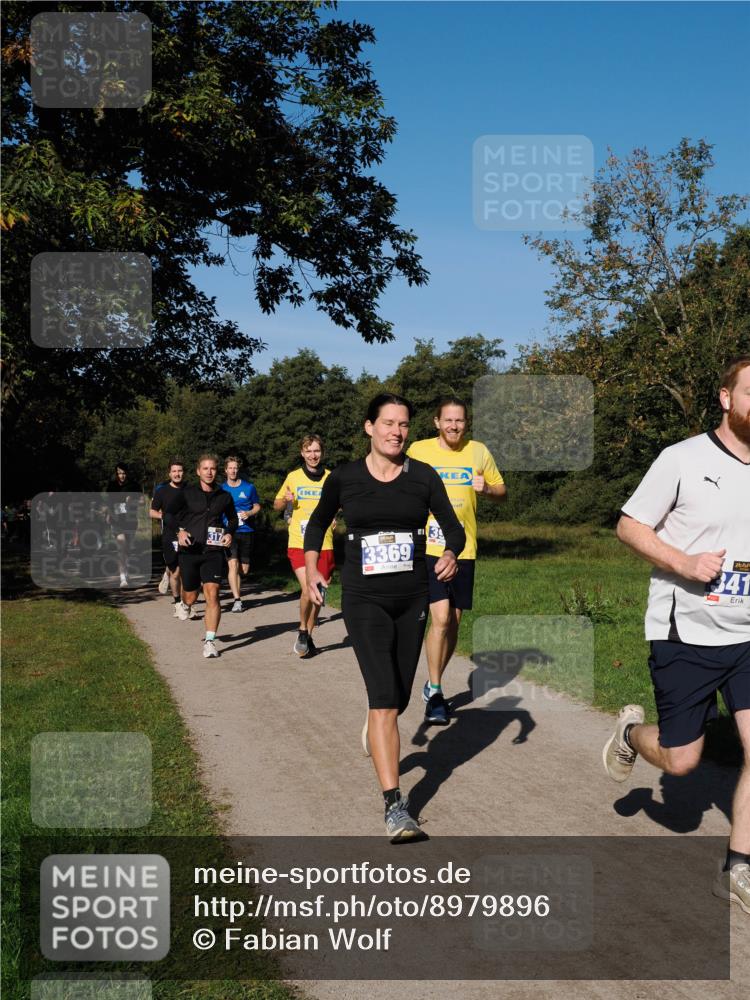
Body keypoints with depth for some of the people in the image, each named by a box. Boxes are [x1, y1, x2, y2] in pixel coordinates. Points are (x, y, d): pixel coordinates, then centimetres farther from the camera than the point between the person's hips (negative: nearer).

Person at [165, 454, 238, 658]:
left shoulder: (224, 496, 6)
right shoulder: (187, 494, 1)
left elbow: (233, 519, 22)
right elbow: (169, 515, 7)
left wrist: (229, 533, 2)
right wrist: (179, 531, -10)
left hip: (213, 551, 0)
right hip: (189, 551, 0)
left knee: (212, 595, -13)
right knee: (191, 597, 11)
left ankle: (210, 641, -9)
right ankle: (185, 604, 49)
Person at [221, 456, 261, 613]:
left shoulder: (249, 487, 3)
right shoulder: (221, 489, 4)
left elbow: (257, 506, 12)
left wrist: (249, 513, -9)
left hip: (246, 531, 1)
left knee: (244, 569, 7)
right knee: (233, 564, -18)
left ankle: (235, 587, 37)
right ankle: (237, 600, -18)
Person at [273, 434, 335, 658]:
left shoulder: (331, 478, 4)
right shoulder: (293, 477, 5)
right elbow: (277, 505, 15)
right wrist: (286, 500, -8)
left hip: (324, 545, 2)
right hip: (299, 544, -2)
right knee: (307, 589, -18)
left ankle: (308, 636, 26)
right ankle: (302, 631, 4)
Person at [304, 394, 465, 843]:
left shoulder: (424, 476, 0)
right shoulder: (344, 479, -2)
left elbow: (454, 528, 2)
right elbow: (317, 524, 15)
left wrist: (451, 555, -20)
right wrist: (312, 569, 4)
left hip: (412, 599, 3)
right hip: (364, 600, -3)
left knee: (399, 697, 15)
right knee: (384, 698, -16)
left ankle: (375, 731, 52)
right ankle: (395, 807, -16)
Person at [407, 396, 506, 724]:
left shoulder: (479, 452, 4)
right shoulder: (418, 450, -1)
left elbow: (502, 491, 11)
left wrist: (486, 489, -10)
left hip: (464, 549, 3)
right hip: (429, 548, -3)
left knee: (454, 622, 10)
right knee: (440, 618, -15)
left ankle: (432, 685, 30)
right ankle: (435, 695, -3)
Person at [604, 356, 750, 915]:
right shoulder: (684, 459, -10)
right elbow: (629, 526, -6)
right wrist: (684, 563, -20)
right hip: (684, 634, -4)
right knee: (681, 761, 4)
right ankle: (632, 732, 38)